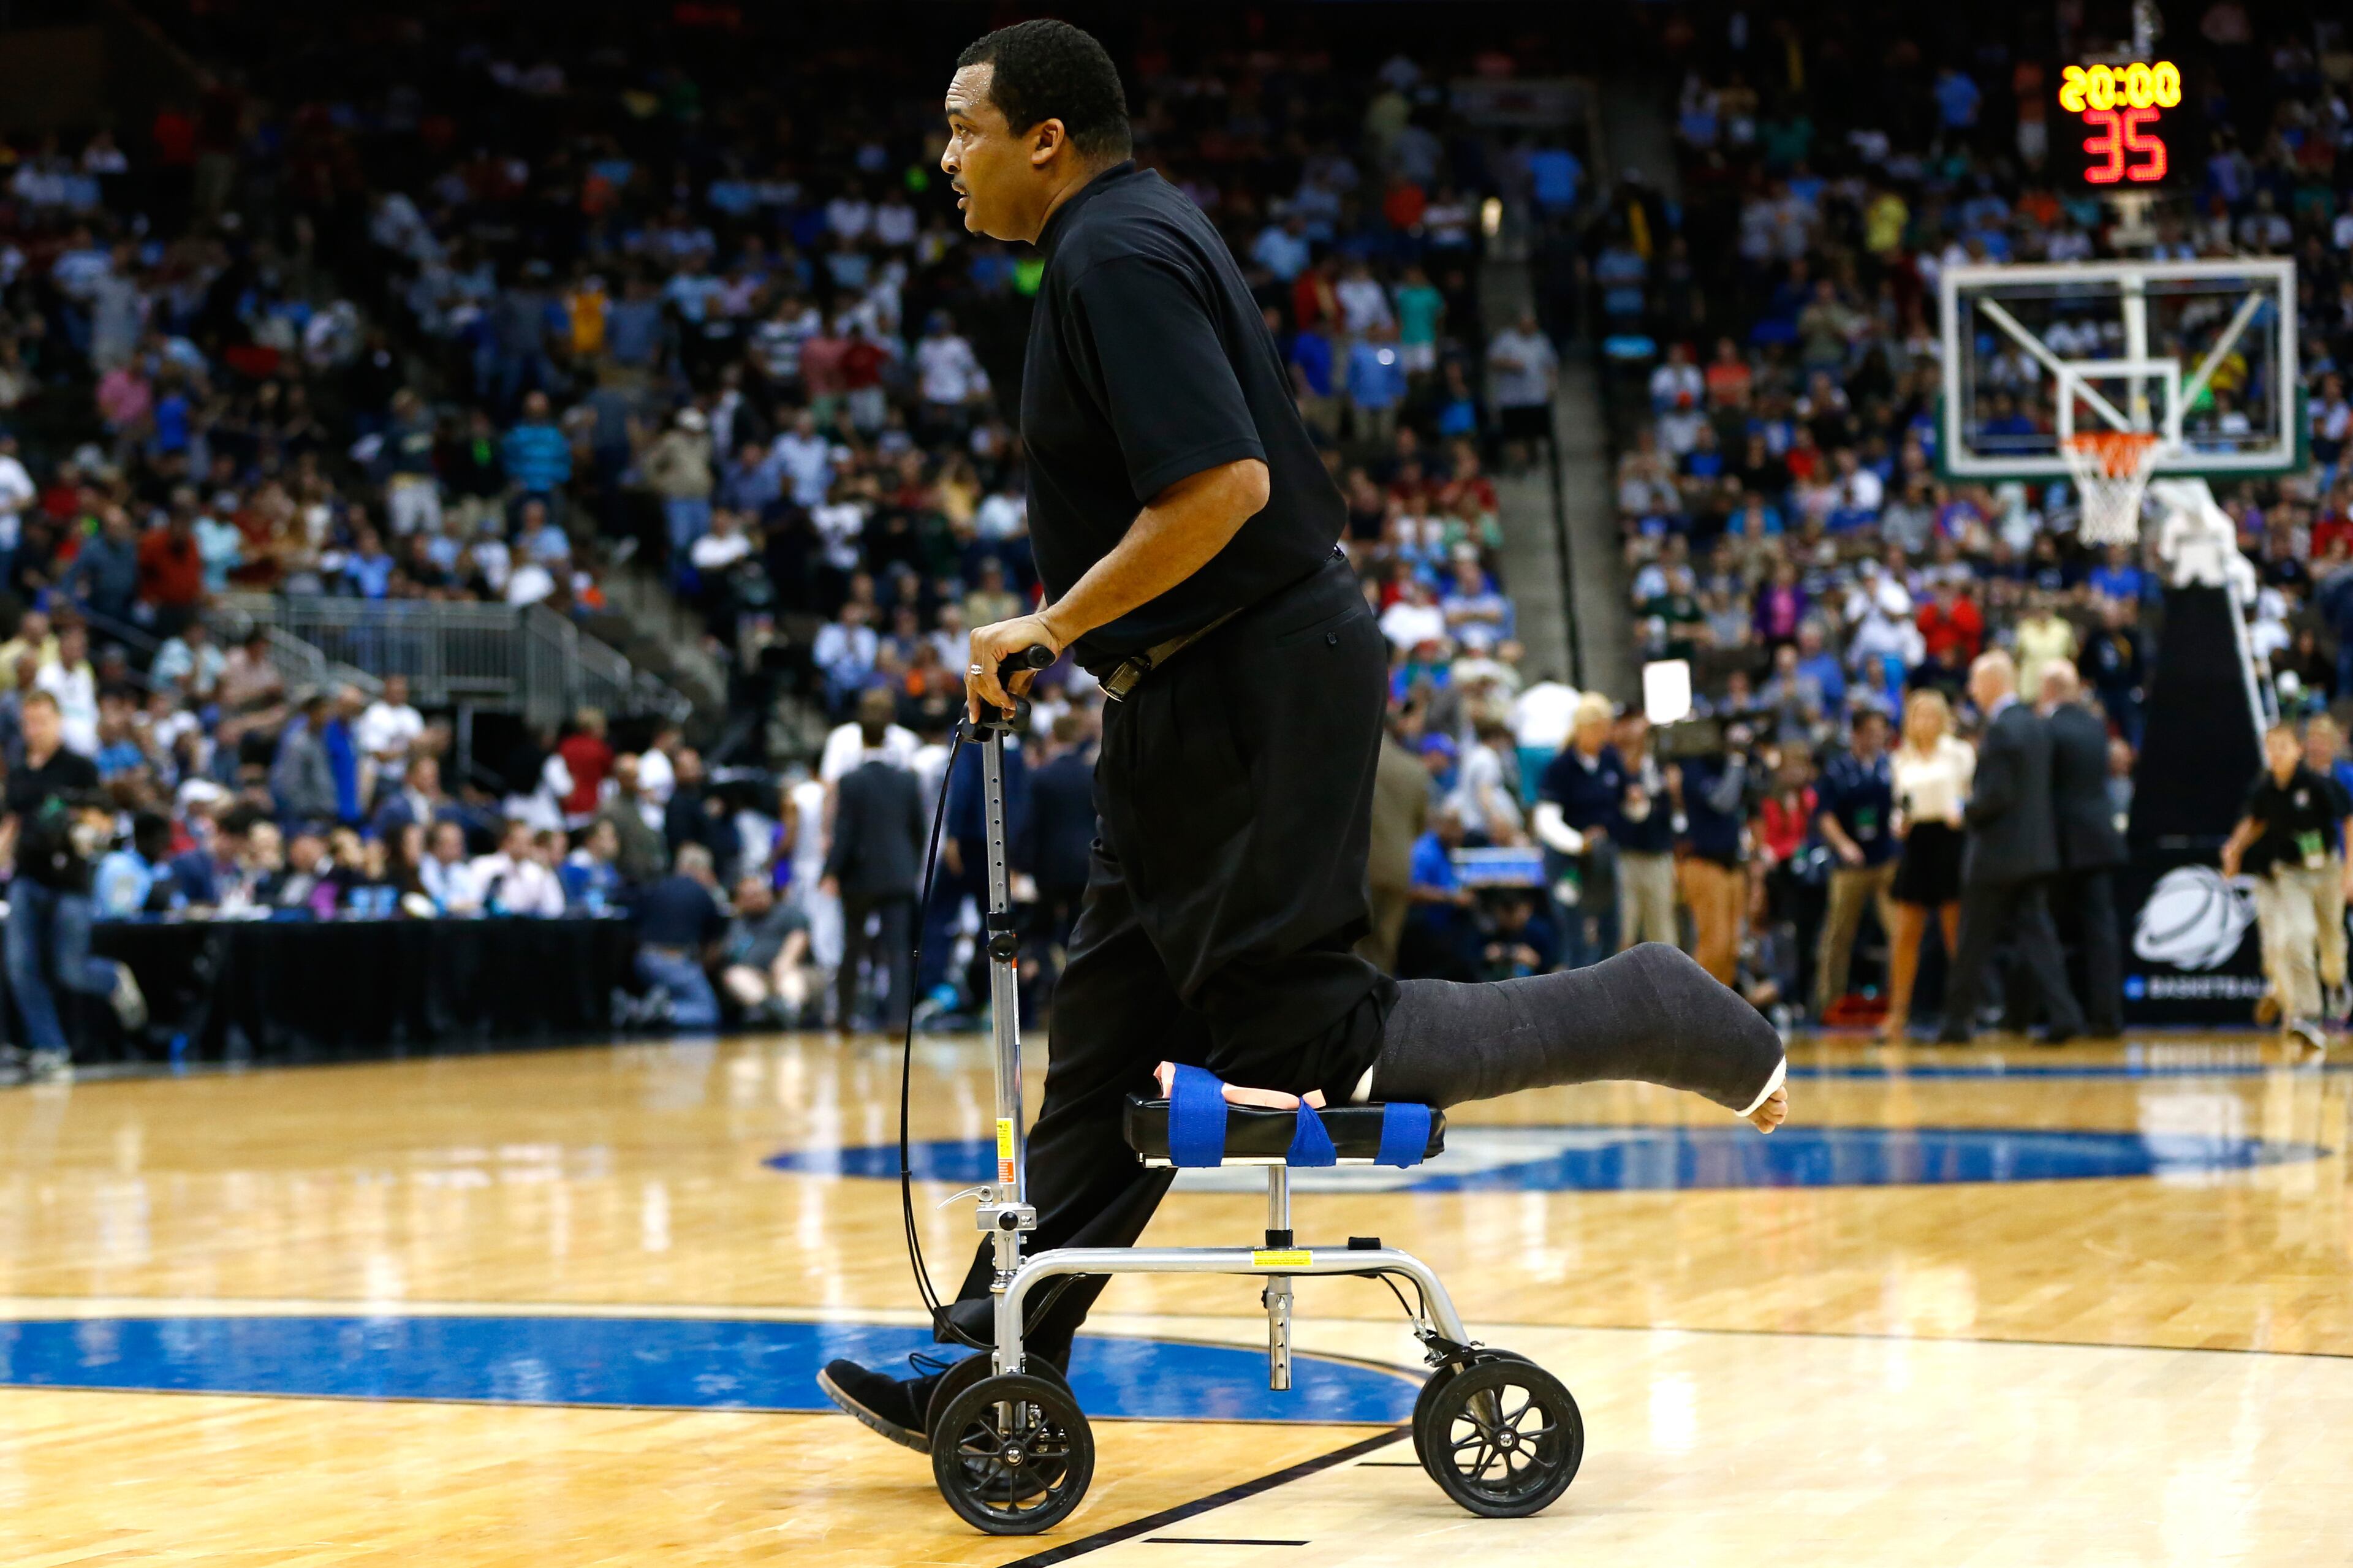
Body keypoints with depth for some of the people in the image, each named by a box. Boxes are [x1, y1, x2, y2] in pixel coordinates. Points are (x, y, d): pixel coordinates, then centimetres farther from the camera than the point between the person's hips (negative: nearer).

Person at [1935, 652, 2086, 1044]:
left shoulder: (2001, 730, -17)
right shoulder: (2035, 724, 12)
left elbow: (1995, 796, -22)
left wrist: (1966, 812, -6)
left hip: (1997, 851, -8)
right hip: (2035, 849, 8)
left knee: (1974, 943, 1)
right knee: (2035, 934, 6)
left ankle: (1957, 1022, 9)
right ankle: (2063, 1014, -4)